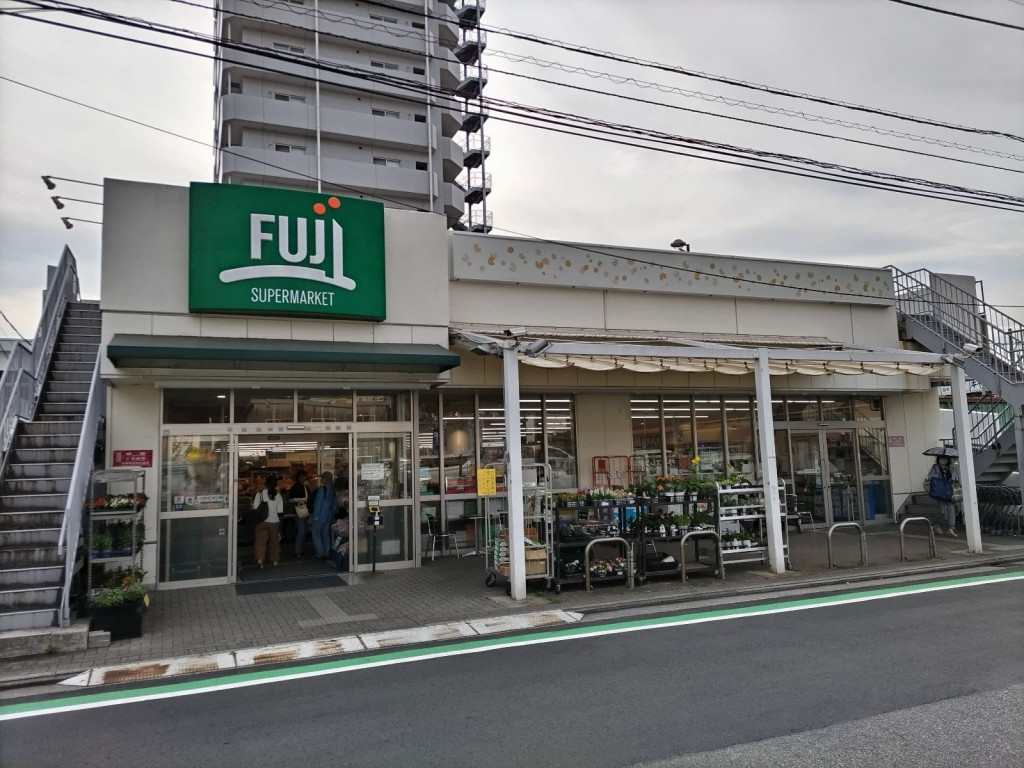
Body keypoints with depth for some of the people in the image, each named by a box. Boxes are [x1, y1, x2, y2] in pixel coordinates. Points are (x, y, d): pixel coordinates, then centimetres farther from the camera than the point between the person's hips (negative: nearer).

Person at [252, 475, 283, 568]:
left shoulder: (259, 494, -10)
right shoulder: (278, 495, -7)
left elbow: (255, 508, -9)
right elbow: (280, 512, -7)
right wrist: (279, 519, 9)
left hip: (261, 522, -1)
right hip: (274, 522, 1)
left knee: (260, 541, 3)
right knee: (274, 541, 16)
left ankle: (259, 559, -15)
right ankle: (274, 560, 26)